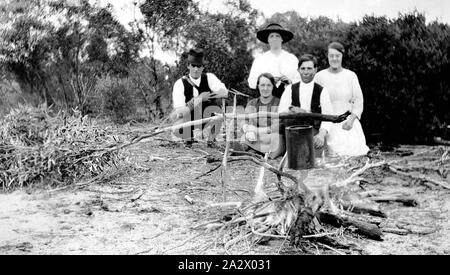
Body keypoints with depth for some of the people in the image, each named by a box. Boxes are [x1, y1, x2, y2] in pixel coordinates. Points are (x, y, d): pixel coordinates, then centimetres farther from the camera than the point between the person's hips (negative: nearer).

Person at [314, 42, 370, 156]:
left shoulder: (351, 76, 8)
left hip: (348, 122, 1)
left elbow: (359, 101, 9)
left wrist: (351, 120, -5)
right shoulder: (319, 76, 5)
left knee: (353, 151, -17)